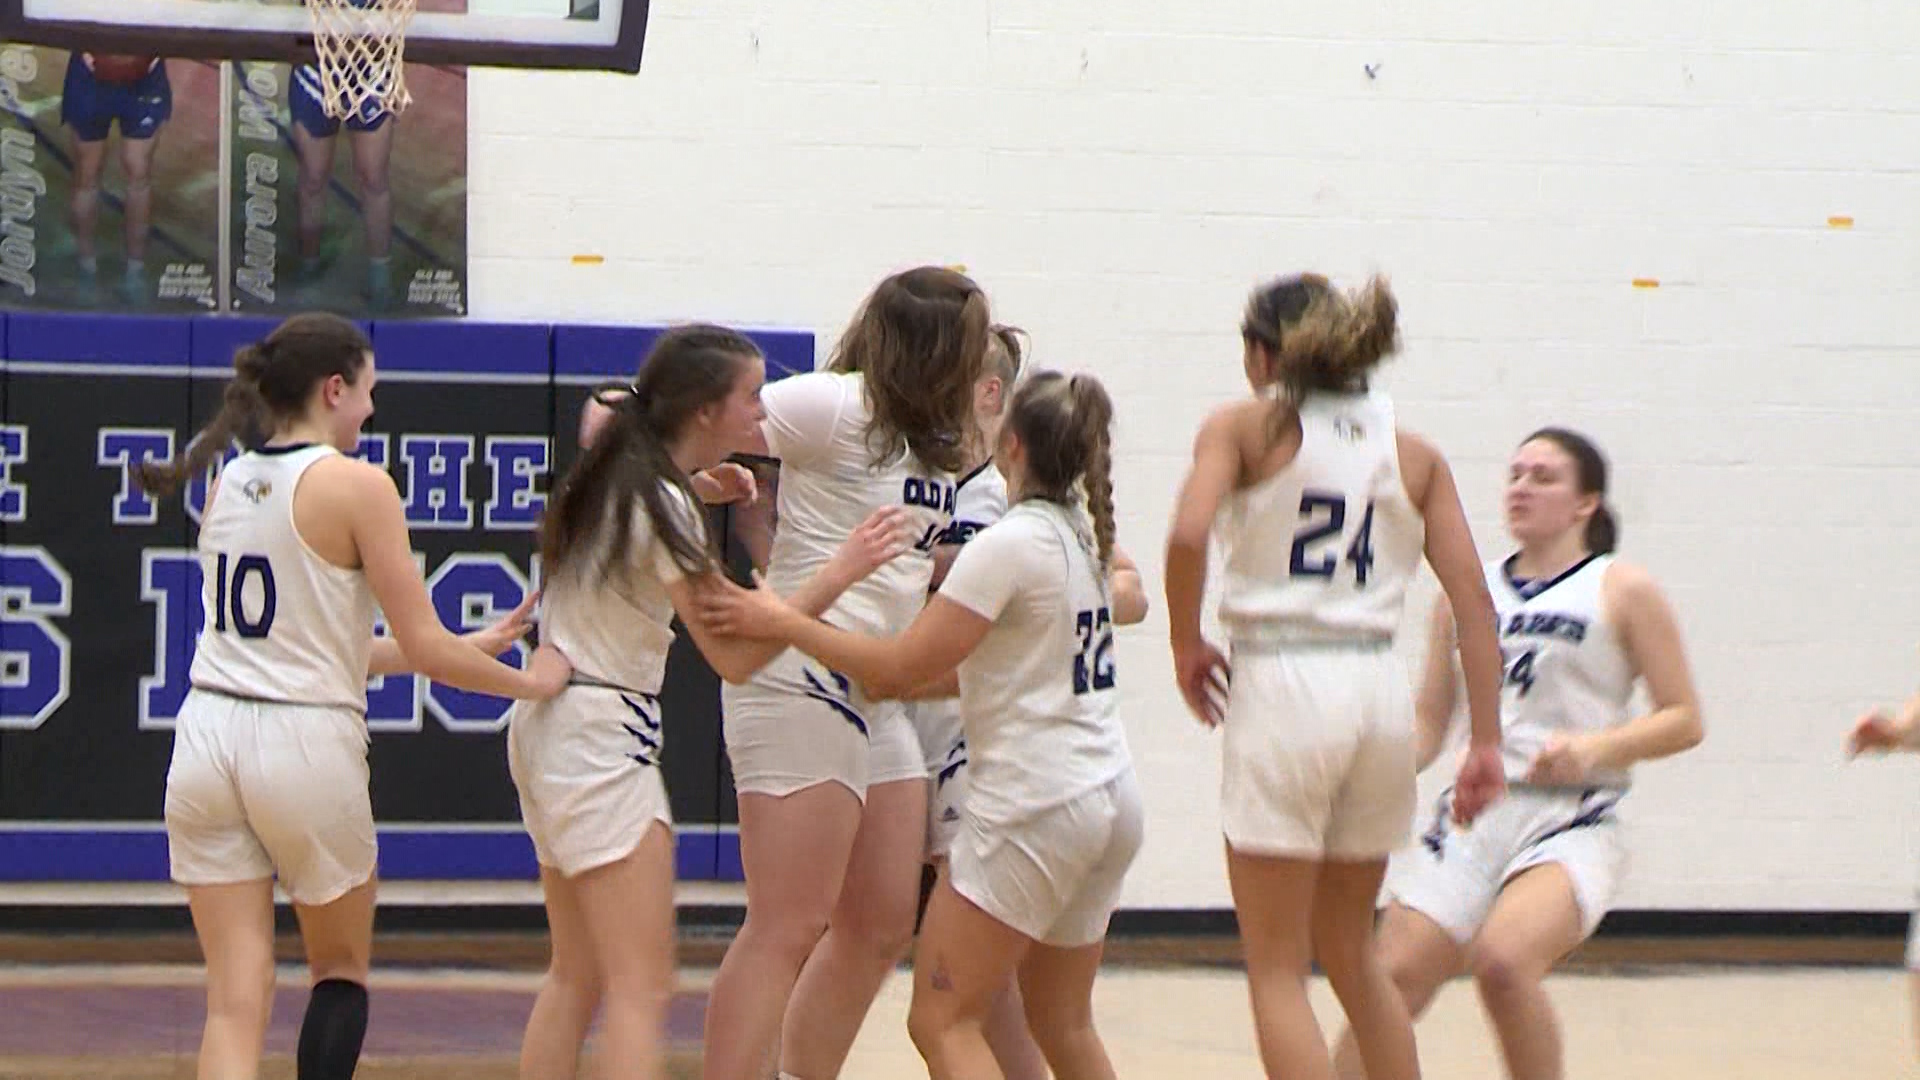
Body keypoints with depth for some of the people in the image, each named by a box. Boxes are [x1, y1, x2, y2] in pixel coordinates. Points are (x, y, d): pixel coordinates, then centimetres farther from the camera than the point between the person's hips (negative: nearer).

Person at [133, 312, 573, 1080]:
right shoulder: (356, 486, -9)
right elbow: (424, 649, -9)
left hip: (209, 736, 5)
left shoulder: (229, 485, 11)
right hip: (306, 746, -5)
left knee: (235, 1001, 3)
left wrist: (470, 647, 23)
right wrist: (530, 681, 9)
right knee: (341, 972, 19)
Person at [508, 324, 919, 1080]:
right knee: (641, 990, -11)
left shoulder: (613, 474, 7)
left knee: (575, 979, 17)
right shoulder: (663, 507, -18)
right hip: (603, 738, -10)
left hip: (551, 726, 10)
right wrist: (839, 573, -21)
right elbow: (735, 655, -19)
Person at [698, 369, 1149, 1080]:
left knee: (942, 1021, -5)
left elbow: (901, 667, -16)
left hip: (1035, 806, -9)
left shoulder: (1008, 545, -15)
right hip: (1110, 801, 9)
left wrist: (783, 623, -10)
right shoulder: (1085, 539, 11)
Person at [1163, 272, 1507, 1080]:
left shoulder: (1244, 427, 3)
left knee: (1277, 970, 3)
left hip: (1284, 683, -5)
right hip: (1380, 693, 5)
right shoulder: (1415, 455, 13)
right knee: (1352, 954, 22)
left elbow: (1188, 535, -15)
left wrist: (1186, 645, 0)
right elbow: (1472, 595, 5)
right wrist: (1486, 743, 5)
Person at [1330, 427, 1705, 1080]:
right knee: (1392, 982, -8)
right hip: (1474, 812, 4)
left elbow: (1684, 720, 1)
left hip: (1571, 821, -4)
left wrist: (1593, 748, -14)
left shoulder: (1622, 591, 4)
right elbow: (1429, 722, 19)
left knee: (1502, 959, -30)